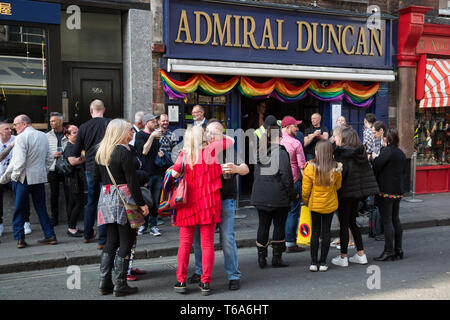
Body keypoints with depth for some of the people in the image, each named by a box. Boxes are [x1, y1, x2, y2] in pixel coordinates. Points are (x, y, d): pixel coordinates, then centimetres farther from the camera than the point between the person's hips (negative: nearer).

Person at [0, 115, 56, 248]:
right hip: (40, 177, 6)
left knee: (19, 210, 5)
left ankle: (20, 239, 6)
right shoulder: (43, 136, 9)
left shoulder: (21, 138, -12)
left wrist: (14, 176, -5)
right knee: (41, 208, 12)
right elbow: (49, 158, 13)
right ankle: (50, 236, 10)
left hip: (24, 178, -6)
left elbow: (19, 161, -17)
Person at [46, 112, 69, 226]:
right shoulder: (47, 136, 6)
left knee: (68, 193, 2)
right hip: (53, 169, 2)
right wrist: (52, 155, -10)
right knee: (54, 194, 8)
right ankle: (54, 218, 17)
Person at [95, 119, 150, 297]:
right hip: (123, 198, -7)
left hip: (106, 198, 7)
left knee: (111, 241, 14)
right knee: (126, 242, 1)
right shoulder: (123, 151, -13)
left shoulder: (100, 152, 10)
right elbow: (132, 180, -15)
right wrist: (141, 203, -12)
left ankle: (104, 283, 17)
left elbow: (96, 177, 16)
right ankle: (120, 285, 5)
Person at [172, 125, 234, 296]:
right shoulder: (210, 149, -6)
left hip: (188, 205, 1)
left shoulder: (184, 154, -3)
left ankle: (181, 282, 12)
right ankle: (205, 283, 9)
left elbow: (174, 173, -11)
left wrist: (183, 176, 9)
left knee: (185, 244, 10)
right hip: (208, 204, -1)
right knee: (207, 244, 6)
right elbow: (231, 141, 4)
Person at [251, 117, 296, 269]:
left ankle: (261, 257, 14)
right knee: (279, 226, 6)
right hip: (278, 197, -5)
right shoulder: (281, 152, -13)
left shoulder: (261, 153, 6)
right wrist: (292, 194, -4)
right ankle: (277, 258, 11)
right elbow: (285, 176, -15)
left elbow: (256, 174, 11)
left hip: (260, 196, 5)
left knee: (263, 225, 11)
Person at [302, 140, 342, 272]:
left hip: (315, 204, -1)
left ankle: (314, 262, 11)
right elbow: (338, 186, 4)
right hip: (330, 204, 1)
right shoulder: (336, 168, -10)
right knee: (326, 232, 9)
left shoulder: (311, 167, -16)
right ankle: (323, 262, 14)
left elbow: (306, 189, -9)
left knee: (315, 232, 9)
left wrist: (305, 201, 8)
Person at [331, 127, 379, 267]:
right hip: (358, 193, 7)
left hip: (345, 193, -7)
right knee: (352, 223, 17)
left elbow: (340, 173, -21)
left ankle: (343, 258, 8)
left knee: (344, 224, 1)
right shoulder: (360, 153, 7)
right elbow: (367, 171, 11)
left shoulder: (342, 154, -15)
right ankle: (361, 254, 19)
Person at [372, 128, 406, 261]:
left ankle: (388, 251, -1)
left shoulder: (386, 151, -14)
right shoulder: (401, 153, 12)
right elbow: (404, 172, 17)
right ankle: (398, 250, 19)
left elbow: (376, 167, -14)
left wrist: (375, 157, 3)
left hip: (386, 190, -8)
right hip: (398, 190, 8)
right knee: (395, 219, 14)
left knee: (387, 220, -4)